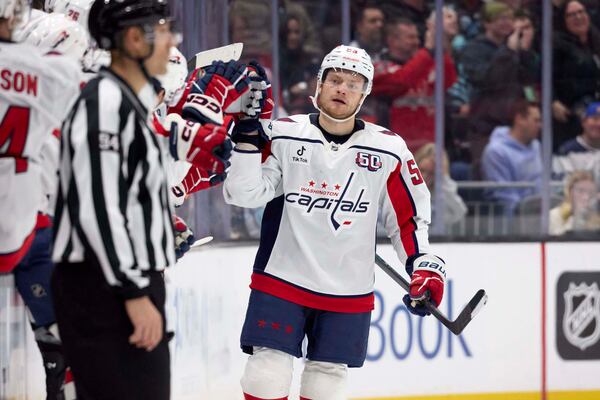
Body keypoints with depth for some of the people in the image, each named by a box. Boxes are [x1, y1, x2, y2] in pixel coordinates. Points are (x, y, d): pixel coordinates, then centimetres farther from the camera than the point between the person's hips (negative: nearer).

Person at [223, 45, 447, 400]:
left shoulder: (388, 150, 0)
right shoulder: (283, 135, -3)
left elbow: (409, 215, 8)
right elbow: (244, 194, -8)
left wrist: (424, 265, -2)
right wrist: (248, 137, -18)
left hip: (348, 293, 1)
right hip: (282, 278, -1)